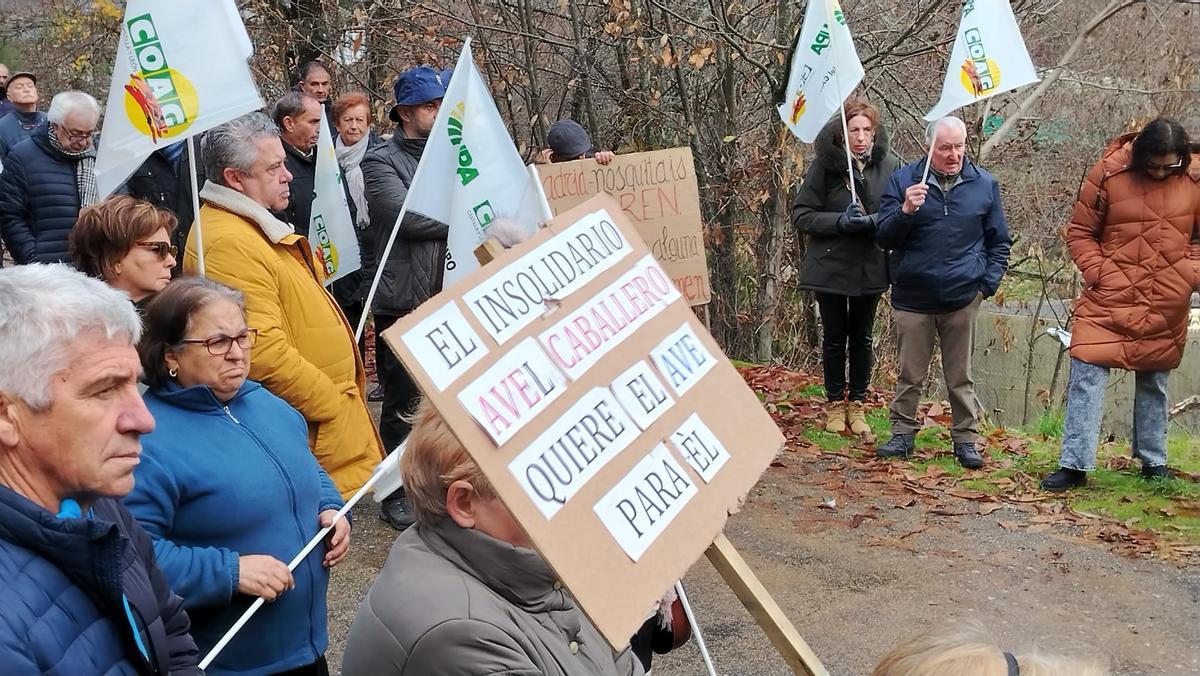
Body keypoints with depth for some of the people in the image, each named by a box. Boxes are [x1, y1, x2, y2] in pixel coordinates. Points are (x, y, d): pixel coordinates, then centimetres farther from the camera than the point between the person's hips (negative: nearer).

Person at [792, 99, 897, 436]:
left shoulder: (887, 166, -5)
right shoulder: (825, 164, -11)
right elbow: (800, 215, -8)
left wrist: (875, 221, -18)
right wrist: (840, 221, -23)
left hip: (870, 267, 2)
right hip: (830, 266, -2)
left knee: (862, 338, 13)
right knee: (834, 338, 10)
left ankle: (857, 404, 26)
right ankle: (835, 403, 25)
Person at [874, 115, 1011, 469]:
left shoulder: (984, 184, 4)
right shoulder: (902, 180, -1)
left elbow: (999, 241, 13)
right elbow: (883, 238, -3)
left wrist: (989, 282, 2)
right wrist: (906, 210, -20)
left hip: (962, 297, 1)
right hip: (912, 297, 0)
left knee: (961, 376, 8)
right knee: (910, 374, 8)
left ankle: (966, 439, 18)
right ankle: (903, 433, 21)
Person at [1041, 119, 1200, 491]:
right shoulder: (1109, 173, -9)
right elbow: (1079, 233, -1)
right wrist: (1100, 274, -11)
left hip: (1166, 307, 2)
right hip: (1109, 302, -2)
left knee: (1154, 383, 16)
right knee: (1086, 377, -6)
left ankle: (1153, 460, 30)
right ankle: (1075, 465, 0)